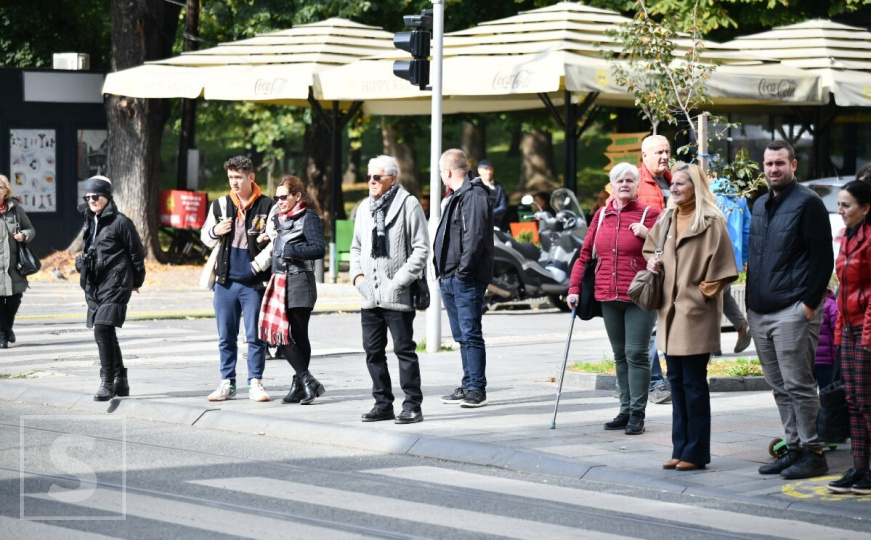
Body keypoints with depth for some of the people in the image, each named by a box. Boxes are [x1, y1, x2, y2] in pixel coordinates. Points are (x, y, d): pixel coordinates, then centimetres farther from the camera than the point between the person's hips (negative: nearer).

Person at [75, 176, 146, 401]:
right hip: (94, 285, 8)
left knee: (102, 330, -18)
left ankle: (107, 382, -15)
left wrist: (136, 281, 3)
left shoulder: (120, 222, -10)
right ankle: (120, 381, 24)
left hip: (115, 284, -8)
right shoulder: (90, 221, 12)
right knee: (105, 333, 13)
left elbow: (137, 252, -4)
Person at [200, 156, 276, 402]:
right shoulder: (219, 205, 10)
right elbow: (205, 238, 19)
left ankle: (255, 383, 6)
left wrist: (259, 264, -11)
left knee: (255, 336, -2)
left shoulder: (267, 206, -1)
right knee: (226, 336, 7)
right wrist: (215, 232, -3)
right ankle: (227, 383, 14)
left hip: (254, 281, -3)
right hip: (226, 280, 3)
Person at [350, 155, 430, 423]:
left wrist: (401, 278, -14)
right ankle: (383, 404, 18)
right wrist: (357, 274, 7)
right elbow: (356, 246, 24)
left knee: (404, 350, -3)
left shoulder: (408, 204, -4)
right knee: (373, 351, 9)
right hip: (370, 295, 7)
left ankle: (412, 406, 1)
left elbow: (421, 247, -8)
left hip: (397, 295, -7)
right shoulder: (365, 208, 16)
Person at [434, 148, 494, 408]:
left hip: (466, 279, -10)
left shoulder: (474, 196, -13)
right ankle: (468, 386, 18)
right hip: (449, 279, 10)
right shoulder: (455, 197, 20)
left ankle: (477, 389, -7)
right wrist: (444, 271, 16)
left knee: (470, 334, -9)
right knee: (462, 336, 13)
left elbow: (475, 236, -21)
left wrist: (463, 270, -21)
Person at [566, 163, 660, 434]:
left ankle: (637, 414, -4)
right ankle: (626, 410, 16)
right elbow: (585, 253, 14)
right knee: (620, 355, 10)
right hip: (609, 297, 5)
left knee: (636, 353, -7)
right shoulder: (601, 215, 11)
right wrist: (574, 287, 7)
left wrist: (646, 235, -20)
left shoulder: (649, 214, -1)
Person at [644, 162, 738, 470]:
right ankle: (681, 448, 16)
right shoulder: (667, 220, 12)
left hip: (696, 312, -7)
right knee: (676, 381, 10)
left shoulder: (711, 222, -10)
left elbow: (721, 267, -11)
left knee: (693, 383, -4)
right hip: (671, 310, 7)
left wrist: (704, 291, -11)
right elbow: (651, 248, 27)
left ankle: (696, 452, 2)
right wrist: (652, 261, 7)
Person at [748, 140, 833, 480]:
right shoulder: (760, 206, 18)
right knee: (779, 386, 10)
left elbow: (822, 257, -10)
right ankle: (794, 448, 17)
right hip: (760, 311, 8)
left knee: (798, 385, -7)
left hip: (793, 311, -8)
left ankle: (812, 452, -1)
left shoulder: (807, 203, -6)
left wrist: (810, 302, -15)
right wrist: (750, 305, 16)